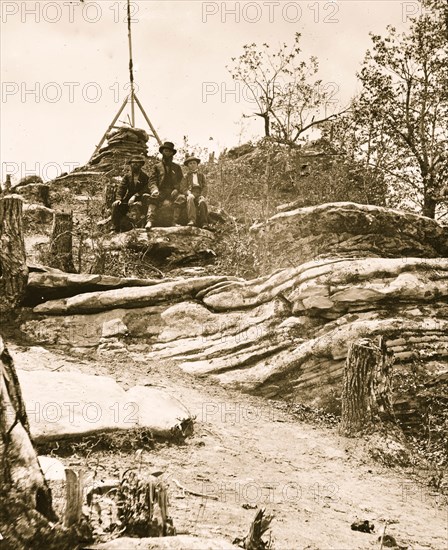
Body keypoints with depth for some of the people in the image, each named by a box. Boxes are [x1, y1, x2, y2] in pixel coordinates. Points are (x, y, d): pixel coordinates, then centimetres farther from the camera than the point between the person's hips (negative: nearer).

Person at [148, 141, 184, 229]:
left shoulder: (177, 167, 23)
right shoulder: (157, 166, 19)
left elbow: (181, 181, 15)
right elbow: (152, 180, 8)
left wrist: (176, 190, -7)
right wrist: (155, 190, -14)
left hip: (172, 193, 1)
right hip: (160, 192, -1)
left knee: (181, 198, -32)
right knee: (154, 197, -35)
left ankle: (175, 221, -35)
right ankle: (149, 221, -47)